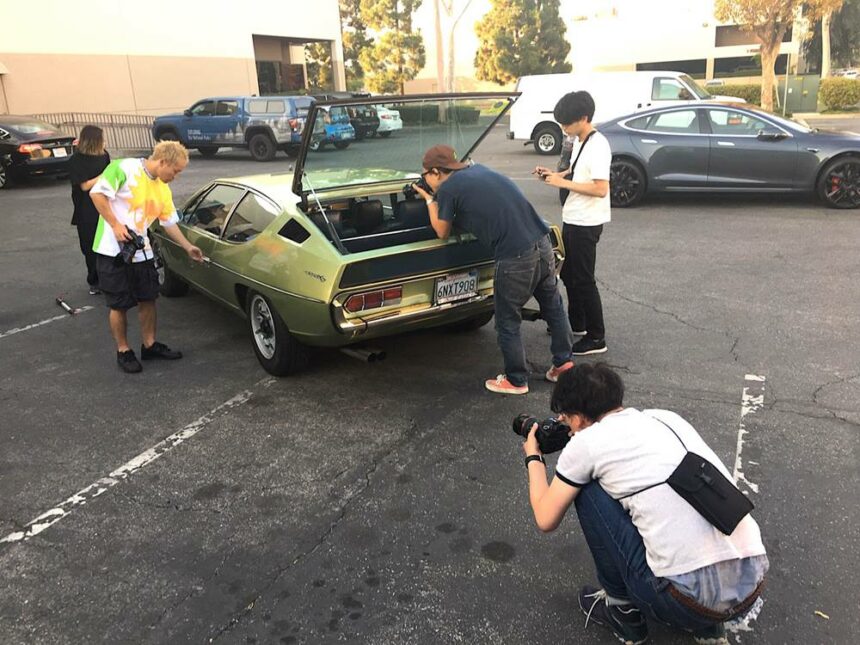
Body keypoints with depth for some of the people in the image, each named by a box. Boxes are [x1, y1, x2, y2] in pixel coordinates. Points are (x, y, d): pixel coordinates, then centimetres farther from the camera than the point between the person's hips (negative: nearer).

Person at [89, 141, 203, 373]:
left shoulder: (163, 189, 8)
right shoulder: (124, 169, -13)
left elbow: (169, 222, 15)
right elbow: (97, 193, -15)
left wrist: (188, 247, 13)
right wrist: (115, 225, -20)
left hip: (142, 252, 7)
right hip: (113, 250, -7)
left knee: (148, 299, 12)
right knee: (119, 305, 2)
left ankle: (150, 345, 28)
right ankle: (123, 351, 17)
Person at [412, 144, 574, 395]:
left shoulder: (446, 189, -3)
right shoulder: (478, 169, 17)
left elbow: (442, 233, 10)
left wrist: (429, 200, 21)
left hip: (515, 257, -7)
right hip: (542, 242, 8)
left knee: (508, 323, 11)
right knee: (553, 306, 23)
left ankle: (516, 380, 24)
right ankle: (563, 362, 36)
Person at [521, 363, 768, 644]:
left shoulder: (587, 441, -2)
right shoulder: (666, 417, 15)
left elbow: (546, 520, 10)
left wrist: (534, 458, 26)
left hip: (691, 598, -7)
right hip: (751, 585, 7)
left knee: (586, 489, 7)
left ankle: (622, 609, 18)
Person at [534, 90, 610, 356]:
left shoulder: (598, 145, -20)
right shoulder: (579, 142, 8)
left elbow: (601, 188, -26)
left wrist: (562, 182, -23)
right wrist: (554, 174, 5)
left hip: (586, 224, -10)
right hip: (572, 221, 10)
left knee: (583, 280, -3)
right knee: (569, 275, 20)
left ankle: (596, 338, 7)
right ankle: (576, 324, 36)